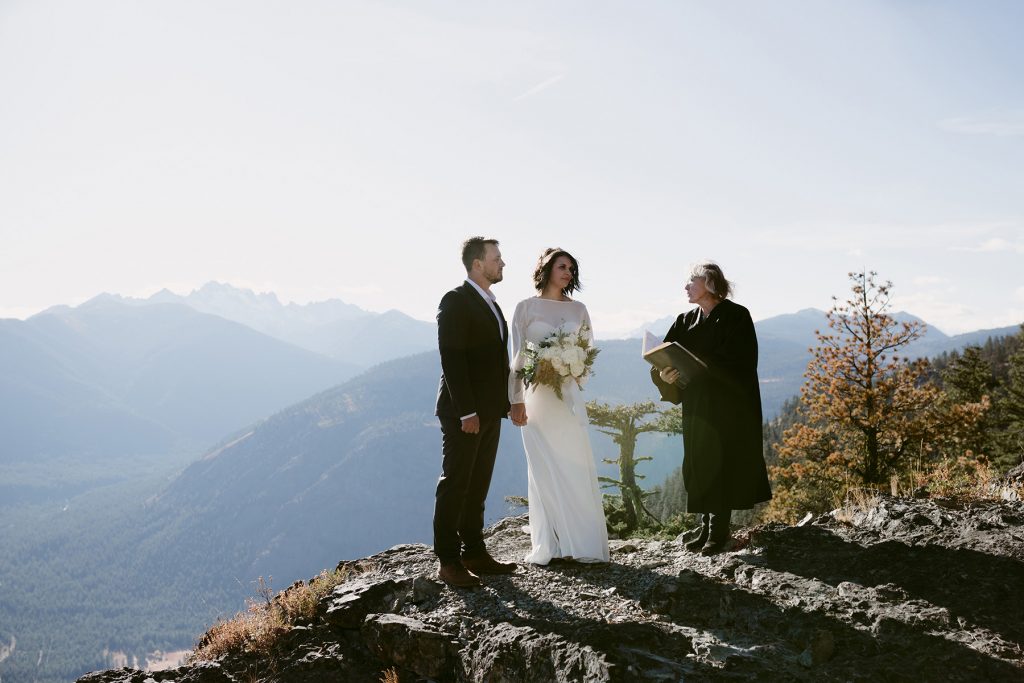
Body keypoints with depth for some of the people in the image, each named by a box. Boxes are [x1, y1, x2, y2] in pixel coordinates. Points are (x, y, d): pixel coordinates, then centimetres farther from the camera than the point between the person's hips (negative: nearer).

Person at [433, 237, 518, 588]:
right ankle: (448, 561, 3)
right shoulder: (455, 301, -11)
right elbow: (451, 359, -18)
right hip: (464, 412, -9)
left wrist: (504, 403, 10)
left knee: (478, 485, 12)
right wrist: (466, 411, -21)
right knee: (455, 485, -3)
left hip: (490, 411, 9)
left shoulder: (491, 304, 17)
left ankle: (474, 552, 20)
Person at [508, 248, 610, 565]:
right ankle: (547, 546, 5)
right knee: (544, 469, 0)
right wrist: (516, 400, -7)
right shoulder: (526, 308, 1)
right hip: (536, 394, -2)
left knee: (576, 466, 0)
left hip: (569, 396, 3)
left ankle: (581, 542, 5)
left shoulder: (578, 309, 10)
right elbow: (517, 357, -1)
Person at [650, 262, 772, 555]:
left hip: (728, 406, -6)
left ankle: (719, 531, 1)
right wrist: (664, 374, -19)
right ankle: (706, 526, 14)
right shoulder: (686, 321, 12)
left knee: (721, 463, -4)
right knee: (699, 464, 6)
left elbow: (737, 363, -16)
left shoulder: (736, 316, -6)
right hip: (696, 406, 6)